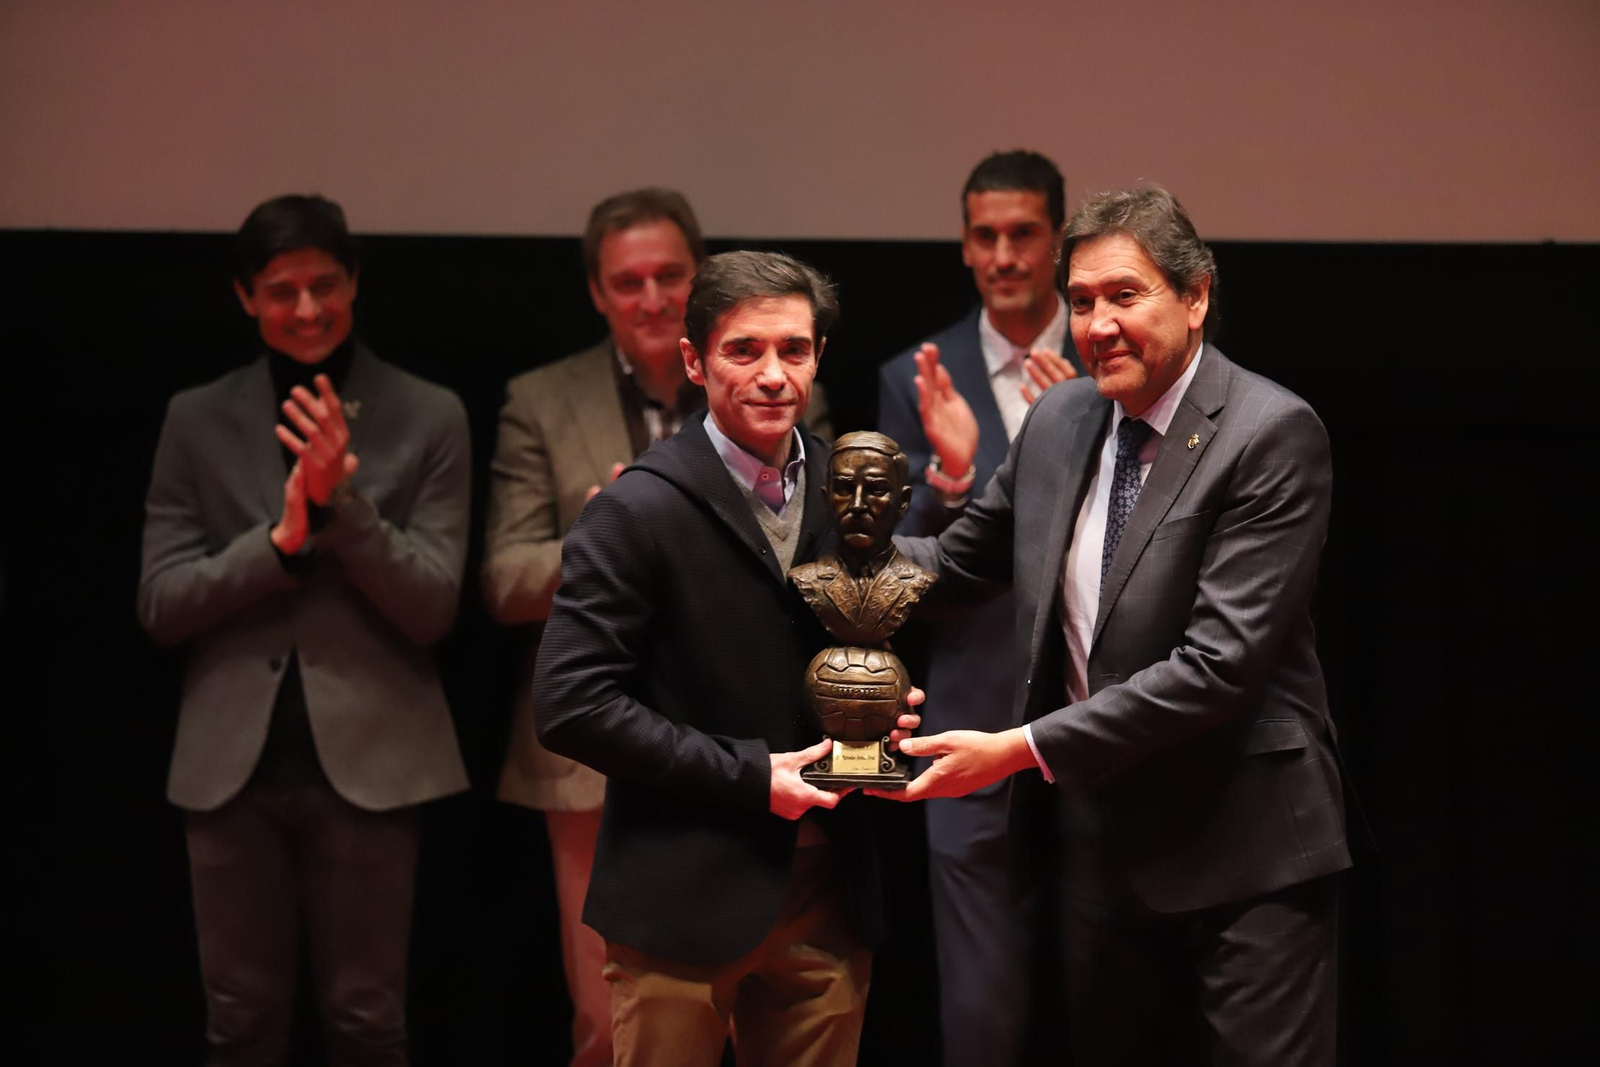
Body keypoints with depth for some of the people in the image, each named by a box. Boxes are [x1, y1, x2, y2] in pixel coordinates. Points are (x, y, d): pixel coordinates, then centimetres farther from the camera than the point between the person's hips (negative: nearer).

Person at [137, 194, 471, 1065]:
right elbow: (160, 605, 2)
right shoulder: (197, 421, 7)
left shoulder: (428, 418, 2)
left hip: (368, 759, -1)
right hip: (232, 762, 2)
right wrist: (281, 536, -13)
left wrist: (342, 497, -16)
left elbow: (432, 608, -3)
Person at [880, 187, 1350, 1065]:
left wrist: (1024, 751, -23)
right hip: (1101, 836, 6)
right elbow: (961, 559, 20)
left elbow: (1221, 662, -23)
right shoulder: (1059, 420, 6)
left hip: (1242, 852, -6)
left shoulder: (1271, 435, -16)